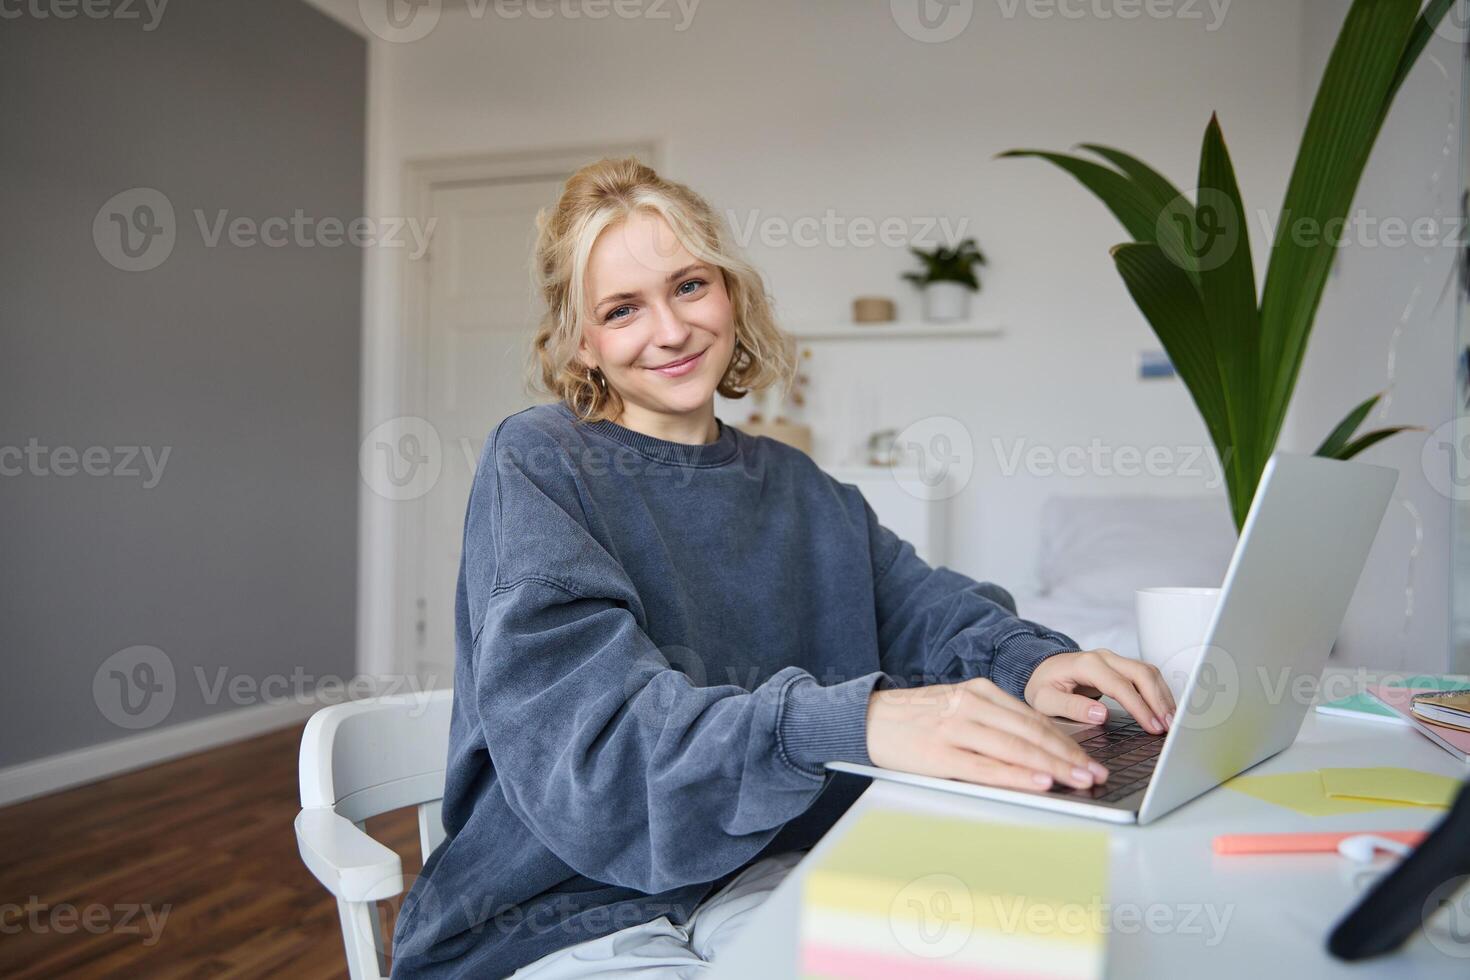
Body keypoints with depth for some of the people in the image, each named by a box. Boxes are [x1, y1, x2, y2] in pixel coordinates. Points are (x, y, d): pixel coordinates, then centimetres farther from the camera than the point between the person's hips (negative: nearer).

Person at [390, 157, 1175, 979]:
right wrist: (855, 720, -38)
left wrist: (1027, 660, -23)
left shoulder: (802, 490, 12)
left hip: (759, 878, 6)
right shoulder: (537, 464, -9)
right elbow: (583, 715, -24)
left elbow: (925, 603, 1)